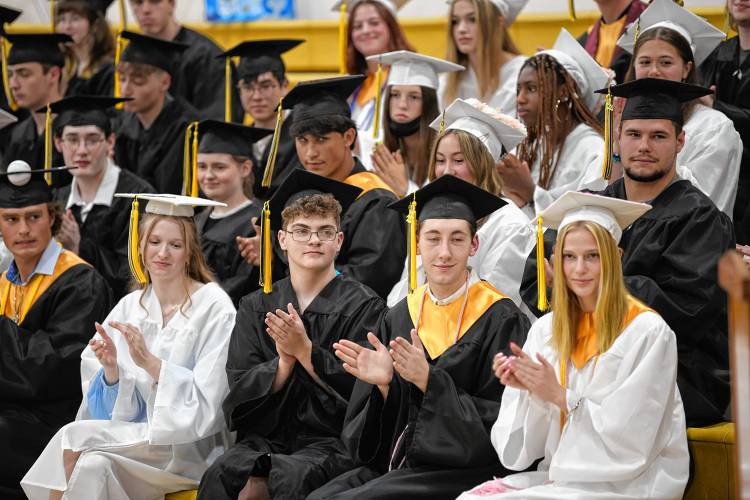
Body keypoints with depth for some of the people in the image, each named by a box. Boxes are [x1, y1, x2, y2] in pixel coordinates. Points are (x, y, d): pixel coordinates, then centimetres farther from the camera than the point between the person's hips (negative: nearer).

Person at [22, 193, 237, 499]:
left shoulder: (214, 308, -7)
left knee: (74, 437, -23)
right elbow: (117, 410, 6)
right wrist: (111, 370, -15)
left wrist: (149, 362, -23)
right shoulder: (128, 308, 8)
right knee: (92, 465, -29)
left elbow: (205, 402, -13)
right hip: (137, 437, 4)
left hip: (188, 448, -4)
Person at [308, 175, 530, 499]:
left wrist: (429, 380, -19)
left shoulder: (501, 321, -5)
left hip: (460, 471, -5)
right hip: (391, 466, 5)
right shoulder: (399, 317, 11)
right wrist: (383, 384, -11)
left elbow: (499, 418, -9)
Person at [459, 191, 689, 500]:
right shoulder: (546, 330, 9)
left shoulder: (649, 332, -7)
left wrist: (561, 396, -15)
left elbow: (630, 435, -12)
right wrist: (526, 391, -12)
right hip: (563, 475, 5)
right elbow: (525, 444, 7)